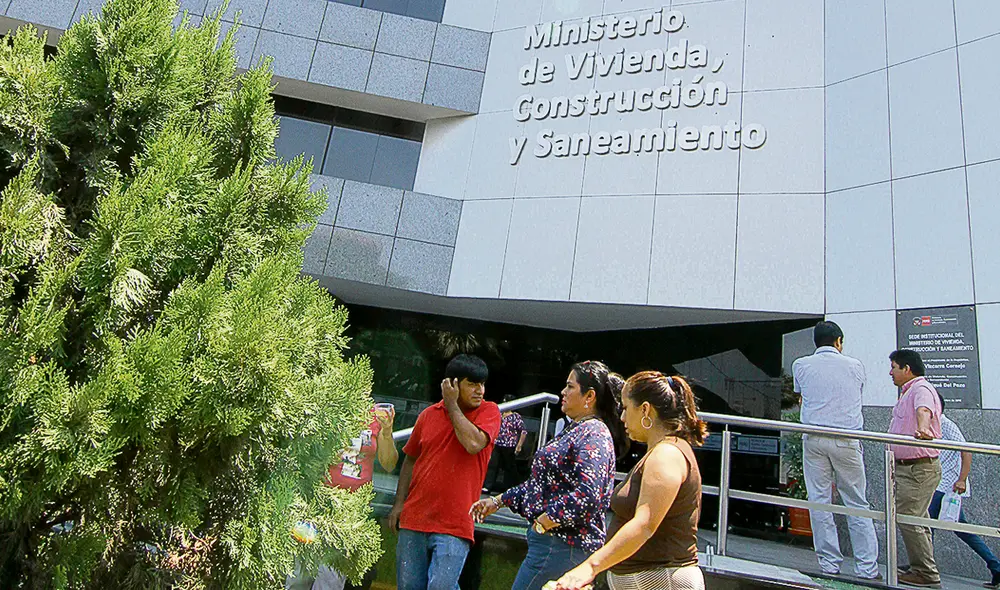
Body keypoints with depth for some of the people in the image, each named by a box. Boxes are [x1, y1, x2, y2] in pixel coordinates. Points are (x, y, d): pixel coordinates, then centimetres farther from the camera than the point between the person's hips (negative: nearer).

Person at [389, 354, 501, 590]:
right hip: (414, 519, 4)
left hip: (454, 526, -4)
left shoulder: (489, 411, -2)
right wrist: (399, 503, 9)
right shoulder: (428, 415, 7)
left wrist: (452, 405, -11)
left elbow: (473, 444, -21)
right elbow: (411, 460, 16)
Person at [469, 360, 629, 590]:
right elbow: (542, 482, 20)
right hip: (559, 542, 10)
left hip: (561, 545, -10)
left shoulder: (593, 435, -15)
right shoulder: (575, 431, 16)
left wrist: (542, 522, -19)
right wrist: (498, 501, 17)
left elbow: (587, 496, -26)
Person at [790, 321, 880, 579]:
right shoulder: (855, 365, 6)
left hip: (814, 439, 0)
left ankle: (829, 565, 8)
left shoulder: (800, 365, 6)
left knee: (819, 502, 5)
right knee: (857, 504, 8)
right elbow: (857, 396, 20)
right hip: (847, 440, 0)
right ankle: (867, 568, 11)